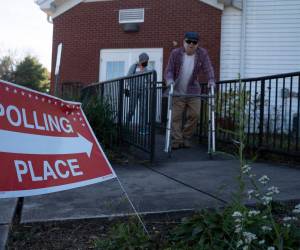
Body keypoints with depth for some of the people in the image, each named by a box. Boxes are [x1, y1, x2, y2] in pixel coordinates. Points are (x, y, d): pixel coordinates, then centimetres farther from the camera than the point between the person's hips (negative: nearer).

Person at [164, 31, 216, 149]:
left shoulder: (202, 53, -6)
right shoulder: (175, 53, -8)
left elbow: (208, 69, -11)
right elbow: (169, 70, -9)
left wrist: (211, 80, -30)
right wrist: (170, 80, -30)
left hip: (193, 91, 1)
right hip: (177, 92, -1)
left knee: (194, 115, -3)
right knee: (175, 117, -3)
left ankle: (186, 137, 15)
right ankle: (177, 140, 4)